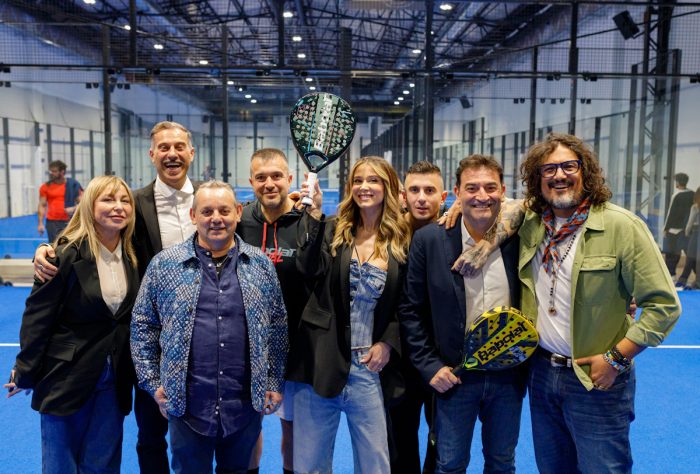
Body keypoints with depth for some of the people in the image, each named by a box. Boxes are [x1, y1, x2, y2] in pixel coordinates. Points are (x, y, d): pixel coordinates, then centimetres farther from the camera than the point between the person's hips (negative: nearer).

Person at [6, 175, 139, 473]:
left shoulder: (132, 257, 0)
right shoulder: (68, 254, -14)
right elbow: (37, 316, -10)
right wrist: (25, 374, -6)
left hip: (114, 382, 4)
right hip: (67, 378, -4)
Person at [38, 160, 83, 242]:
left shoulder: (73, 184, 2)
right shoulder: (46, 187, 5)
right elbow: (42, 206, 5)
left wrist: (74, 208, -17)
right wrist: (40, 223, -1)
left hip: (69, 222, 0)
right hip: (52, 223, 0)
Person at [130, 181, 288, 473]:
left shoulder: (261, 264, 3)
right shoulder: (164, 264, -1)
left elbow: (278, 326, 7)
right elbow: (143, 325, 4)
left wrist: (274, 383, 4)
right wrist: (153, 383, 1)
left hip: (246, 404, 1)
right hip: (187, 405, -1)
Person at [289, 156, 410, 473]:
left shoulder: (401, 242, 4)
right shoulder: (333, 231, 2)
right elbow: (310, 269, -16)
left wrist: (388, 343, -3)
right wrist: (313, 212, -16)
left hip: (370, 366, 1)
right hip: (322, 362, 0)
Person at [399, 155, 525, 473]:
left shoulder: (520, 238, -6)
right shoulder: (428, 240, -9)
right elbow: (411, 310, -5)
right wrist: (430, 366, -8)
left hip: (508, 374, 2)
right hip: (454, 375, -1)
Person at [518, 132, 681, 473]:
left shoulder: (622, 226, -15)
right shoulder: (529, 224, 1)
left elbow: (664, 305, -14)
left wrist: (616, 358, -15)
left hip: (597, 380, -5)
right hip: (540, 372, 5)